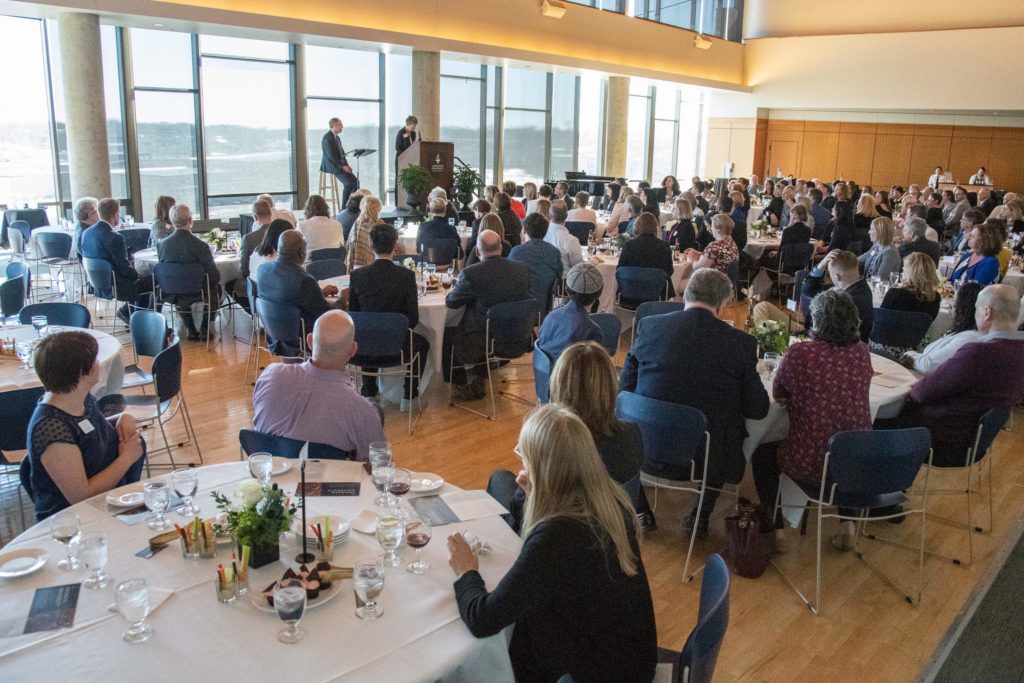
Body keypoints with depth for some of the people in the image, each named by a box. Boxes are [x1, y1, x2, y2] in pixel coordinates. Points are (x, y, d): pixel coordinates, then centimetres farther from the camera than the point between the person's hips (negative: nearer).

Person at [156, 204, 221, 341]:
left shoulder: (161, 244, -11)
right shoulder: (200, 245, -22)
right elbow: (214, 276, -16)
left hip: (171, 294, 3)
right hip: (196, 293, -3)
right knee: (215, 287, 29)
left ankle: (190, 329, 38)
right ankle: (204, 329, 26)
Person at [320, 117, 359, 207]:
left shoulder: (337, 137, 16)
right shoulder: (327, 138, -16)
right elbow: (331, 156, -22)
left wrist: (346, 165, 3)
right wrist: (343, 166, -22)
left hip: (339, 165, 9)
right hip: (331, 166, -9)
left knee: (355, 181, -4)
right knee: (348, 183, -22)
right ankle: (344, 207, -13)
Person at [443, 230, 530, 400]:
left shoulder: (470, 273, -19)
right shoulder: (522, 269, -5)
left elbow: (450, 302, -5)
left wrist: (455, 288, 18)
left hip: (485, 342, -5)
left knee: (446, 335, 21)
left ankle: (462, 387, 31)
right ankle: (479, 383, 40)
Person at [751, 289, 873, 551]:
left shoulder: (800, 353, -16)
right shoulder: (862, 352, -2)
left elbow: (778, 394, -1)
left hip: (811, 465, -4)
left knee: (762, 455, 26)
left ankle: (776, 529, 23)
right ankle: (847, 526, 30)